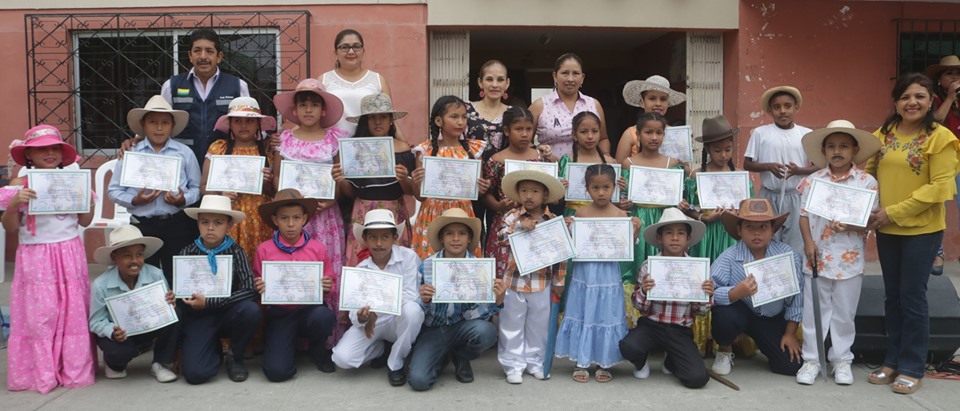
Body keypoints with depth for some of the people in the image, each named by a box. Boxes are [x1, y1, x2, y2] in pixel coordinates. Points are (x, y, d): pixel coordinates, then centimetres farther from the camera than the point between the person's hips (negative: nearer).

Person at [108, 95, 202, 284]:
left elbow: (196, 187, 6)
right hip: (143, 225, 1)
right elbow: (114, 190, 6)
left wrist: (183, 200, -13)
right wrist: (134, 200, -12)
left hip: (177, 224, 0)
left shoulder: (185, 153, 6)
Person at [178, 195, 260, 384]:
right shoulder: (188, 252, -5)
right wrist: (189, 300, -23)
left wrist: (209, 302, -23)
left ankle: (235, 357, -3)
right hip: (198, 317, 0)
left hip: (228, 312, 0)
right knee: (195, 373, -21)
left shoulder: (236, 252, -9)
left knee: (251, 310, -33)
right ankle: (214, 347, 17)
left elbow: (249, 289, -20)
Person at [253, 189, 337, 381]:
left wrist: (328, 288, -15)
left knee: (324, 316, -36)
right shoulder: (264, 250, 0)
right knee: (277, 371, -21)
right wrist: (259, 289, -14)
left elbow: (331, 286, 8)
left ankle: (317, 350, 1)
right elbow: (257, 288, 9)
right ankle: (289, 345, 18)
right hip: (279, 314, -1)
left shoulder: (317, 248, 2)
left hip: (310, 309, 1)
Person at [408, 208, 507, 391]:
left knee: (485, 331, -34)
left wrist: (497, 301, -30)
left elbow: (482, 314, -10)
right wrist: (424, 300, -26)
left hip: (462, 327, 0)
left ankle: (460, 357, 4)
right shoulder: (426, 266, -7)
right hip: (432, 330, 0)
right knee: (419, 380, -23)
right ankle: (443, 356, 14)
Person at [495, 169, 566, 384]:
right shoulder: (512, 216, -2)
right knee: (512, 325, 6)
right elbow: (501, 237, -16)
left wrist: (559, 283, 4)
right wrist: (520, 226, -27)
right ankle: (514, 365, 17)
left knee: (538, 325, 13)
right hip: (515, 280, -1)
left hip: (542, 283, 1)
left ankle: (534, 362, 28)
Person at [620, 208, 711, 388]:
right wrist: (644, 291, -20)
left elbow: (700, 311, 6)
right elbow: (640, 307, 1)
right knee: (628, 346, -32)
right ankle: (641, 362, 8)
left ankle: (671, 362, 19)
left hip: (680, 331, 1)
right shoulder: (648, 266, -1)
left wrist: (708, 295, -15)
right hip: (651, 325, -1)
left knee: (698, 378, -18)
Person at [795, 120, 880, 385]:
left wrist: (849, 226, -21)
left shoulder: (867, 182, -3)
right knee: (814, 310, 8)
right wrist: (808, 242, -9)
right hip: (817, 256, 1)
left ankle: (841, 359, 25)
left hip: (849, 259, -1)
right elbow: (804, 215, 3)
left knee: (844, 312, 10)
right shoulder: (812, 181, 1)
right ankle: (811, 359, 19)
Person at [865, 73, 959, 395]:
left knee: (912, 296, 1)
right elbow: (869, 172, 10)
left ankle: (912, 368, 15)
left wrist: (895, 212, -19)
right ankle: (893, 360, 25)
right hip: (887, 229, 5)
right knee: (892, 295, 13)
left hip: (922, 230, -5)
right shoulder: (883, 135, 5)